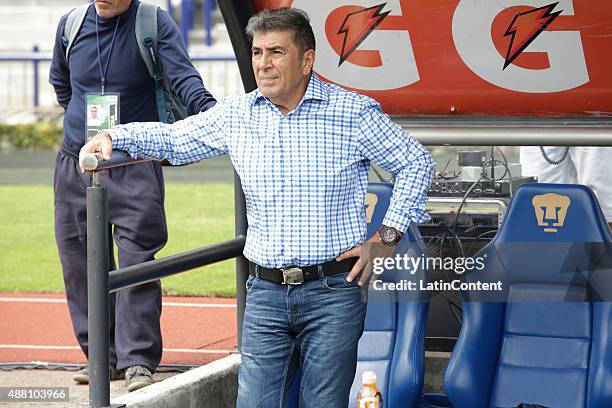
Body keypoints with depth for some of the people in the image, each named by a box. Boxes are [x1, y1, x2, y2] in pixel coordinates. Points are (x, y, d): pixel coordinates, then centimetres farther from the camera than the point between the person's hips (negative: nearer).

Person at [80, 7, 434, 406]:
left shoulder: (352, 112, -3)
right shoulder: (237, 115, 7)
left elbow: (417, 163, 3)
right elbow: (172, 138, 17)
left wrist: (386, 238, -2)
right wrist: (113, 137, 1)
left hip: (332, 294, -3)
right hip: (266, 294, 3)